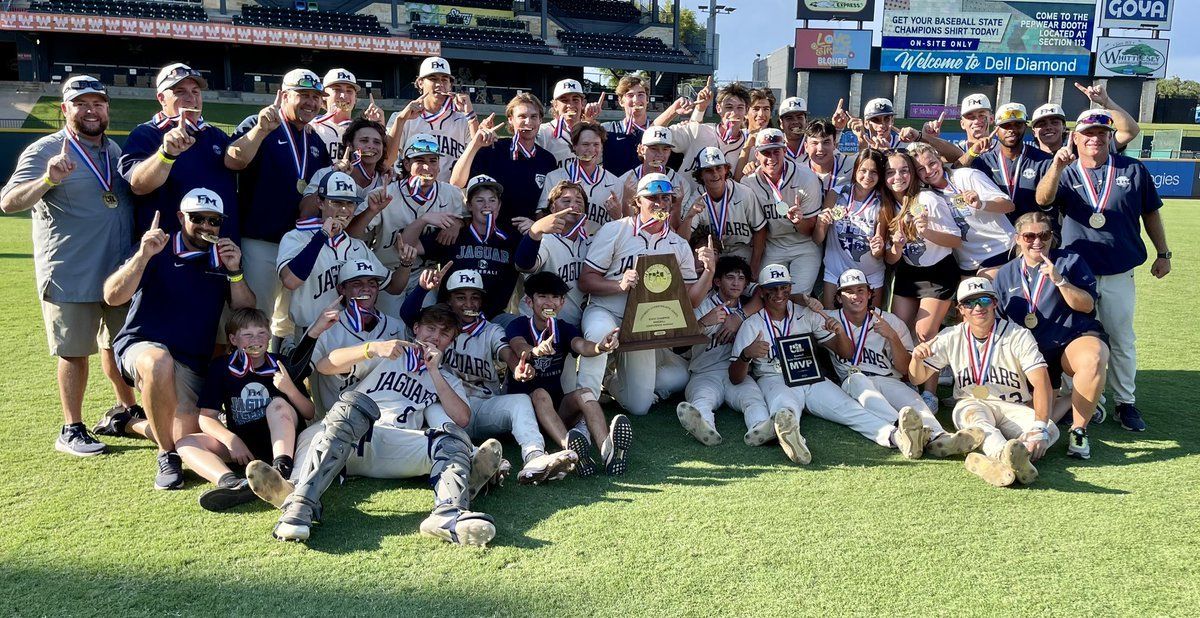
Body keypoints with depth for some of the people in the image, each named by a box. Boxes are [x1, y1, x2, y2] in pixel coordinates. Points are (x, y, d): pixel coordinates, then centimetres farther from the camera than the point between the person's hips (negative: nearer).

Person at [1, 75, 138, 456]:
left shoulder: (114, 149, 10)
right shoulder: (45, 151, -9)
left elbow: (138, 189, 24)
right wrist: (48, 180, -37)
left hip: (121, 268, 6)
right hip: (70, 273, -6)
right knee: (74, 350, 0)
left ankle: (126, 408, 35)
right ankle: (71, 430, 11)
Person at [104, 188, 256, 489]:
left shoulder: (223, 259, 11)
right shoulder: (158, 252, 1)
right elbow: (112, 297, -10)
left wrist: (234, 273, -12)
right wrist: (143, 256, -23)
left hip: (191, 365, 3)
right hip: (140, 346, -3)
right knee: (160, 362, -41)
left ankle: (146, 425, 25)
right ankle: (166, 456, -21)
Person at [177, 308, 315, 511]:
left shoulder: (281, 365, 6)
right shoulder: (221, 367, 7)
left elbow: (310, 414, 4)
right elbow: (207, 417, 0)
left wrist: (291, 389, -16)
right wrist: (231, 440, -21)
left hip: (280, 440, -2)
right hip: (241, 444, 2)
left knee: (279, 403, -26)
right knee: (184, 443, -18)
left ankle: (282, 469, -49)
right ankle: (231, 483, -49)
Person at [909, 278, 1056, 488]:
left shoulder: (1019, 335, -6)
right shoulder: (951, 337, 3)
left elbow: (1042, 384, -17)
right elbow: (918, 378, 6)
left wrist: (1039, 427, -34)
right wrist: (917, 358, -20)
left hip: (1014, 408, 0)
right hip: (970, 405, 0)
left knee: (1051, 431, -30)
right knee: (973, 417, -36)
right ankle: (1010, 457, -67)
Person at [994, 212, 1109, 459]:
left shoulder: (1069, 261, 3)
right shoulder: (1005, 275, 11)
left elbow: (1087, 305, -7)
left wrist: (1059, 281, -19)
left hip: (1076, 338, -3)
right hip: (1033, 354, 3)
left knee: (1092, 360, -40)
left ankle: (1078, 430, -21)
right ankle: (1076, 399, 18)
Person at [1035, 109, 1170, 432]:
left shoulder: (1133, 170, 3)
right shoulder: (1065, 173, -1)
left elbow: (1150, 213, 10)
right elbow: (1043, 199, -22)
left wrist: (1163, 253, 8)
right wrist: (1057, 166, -38)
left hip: (1119, 272, 0)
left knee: (1122, 340, 8)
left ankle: (1126, 402, 21)